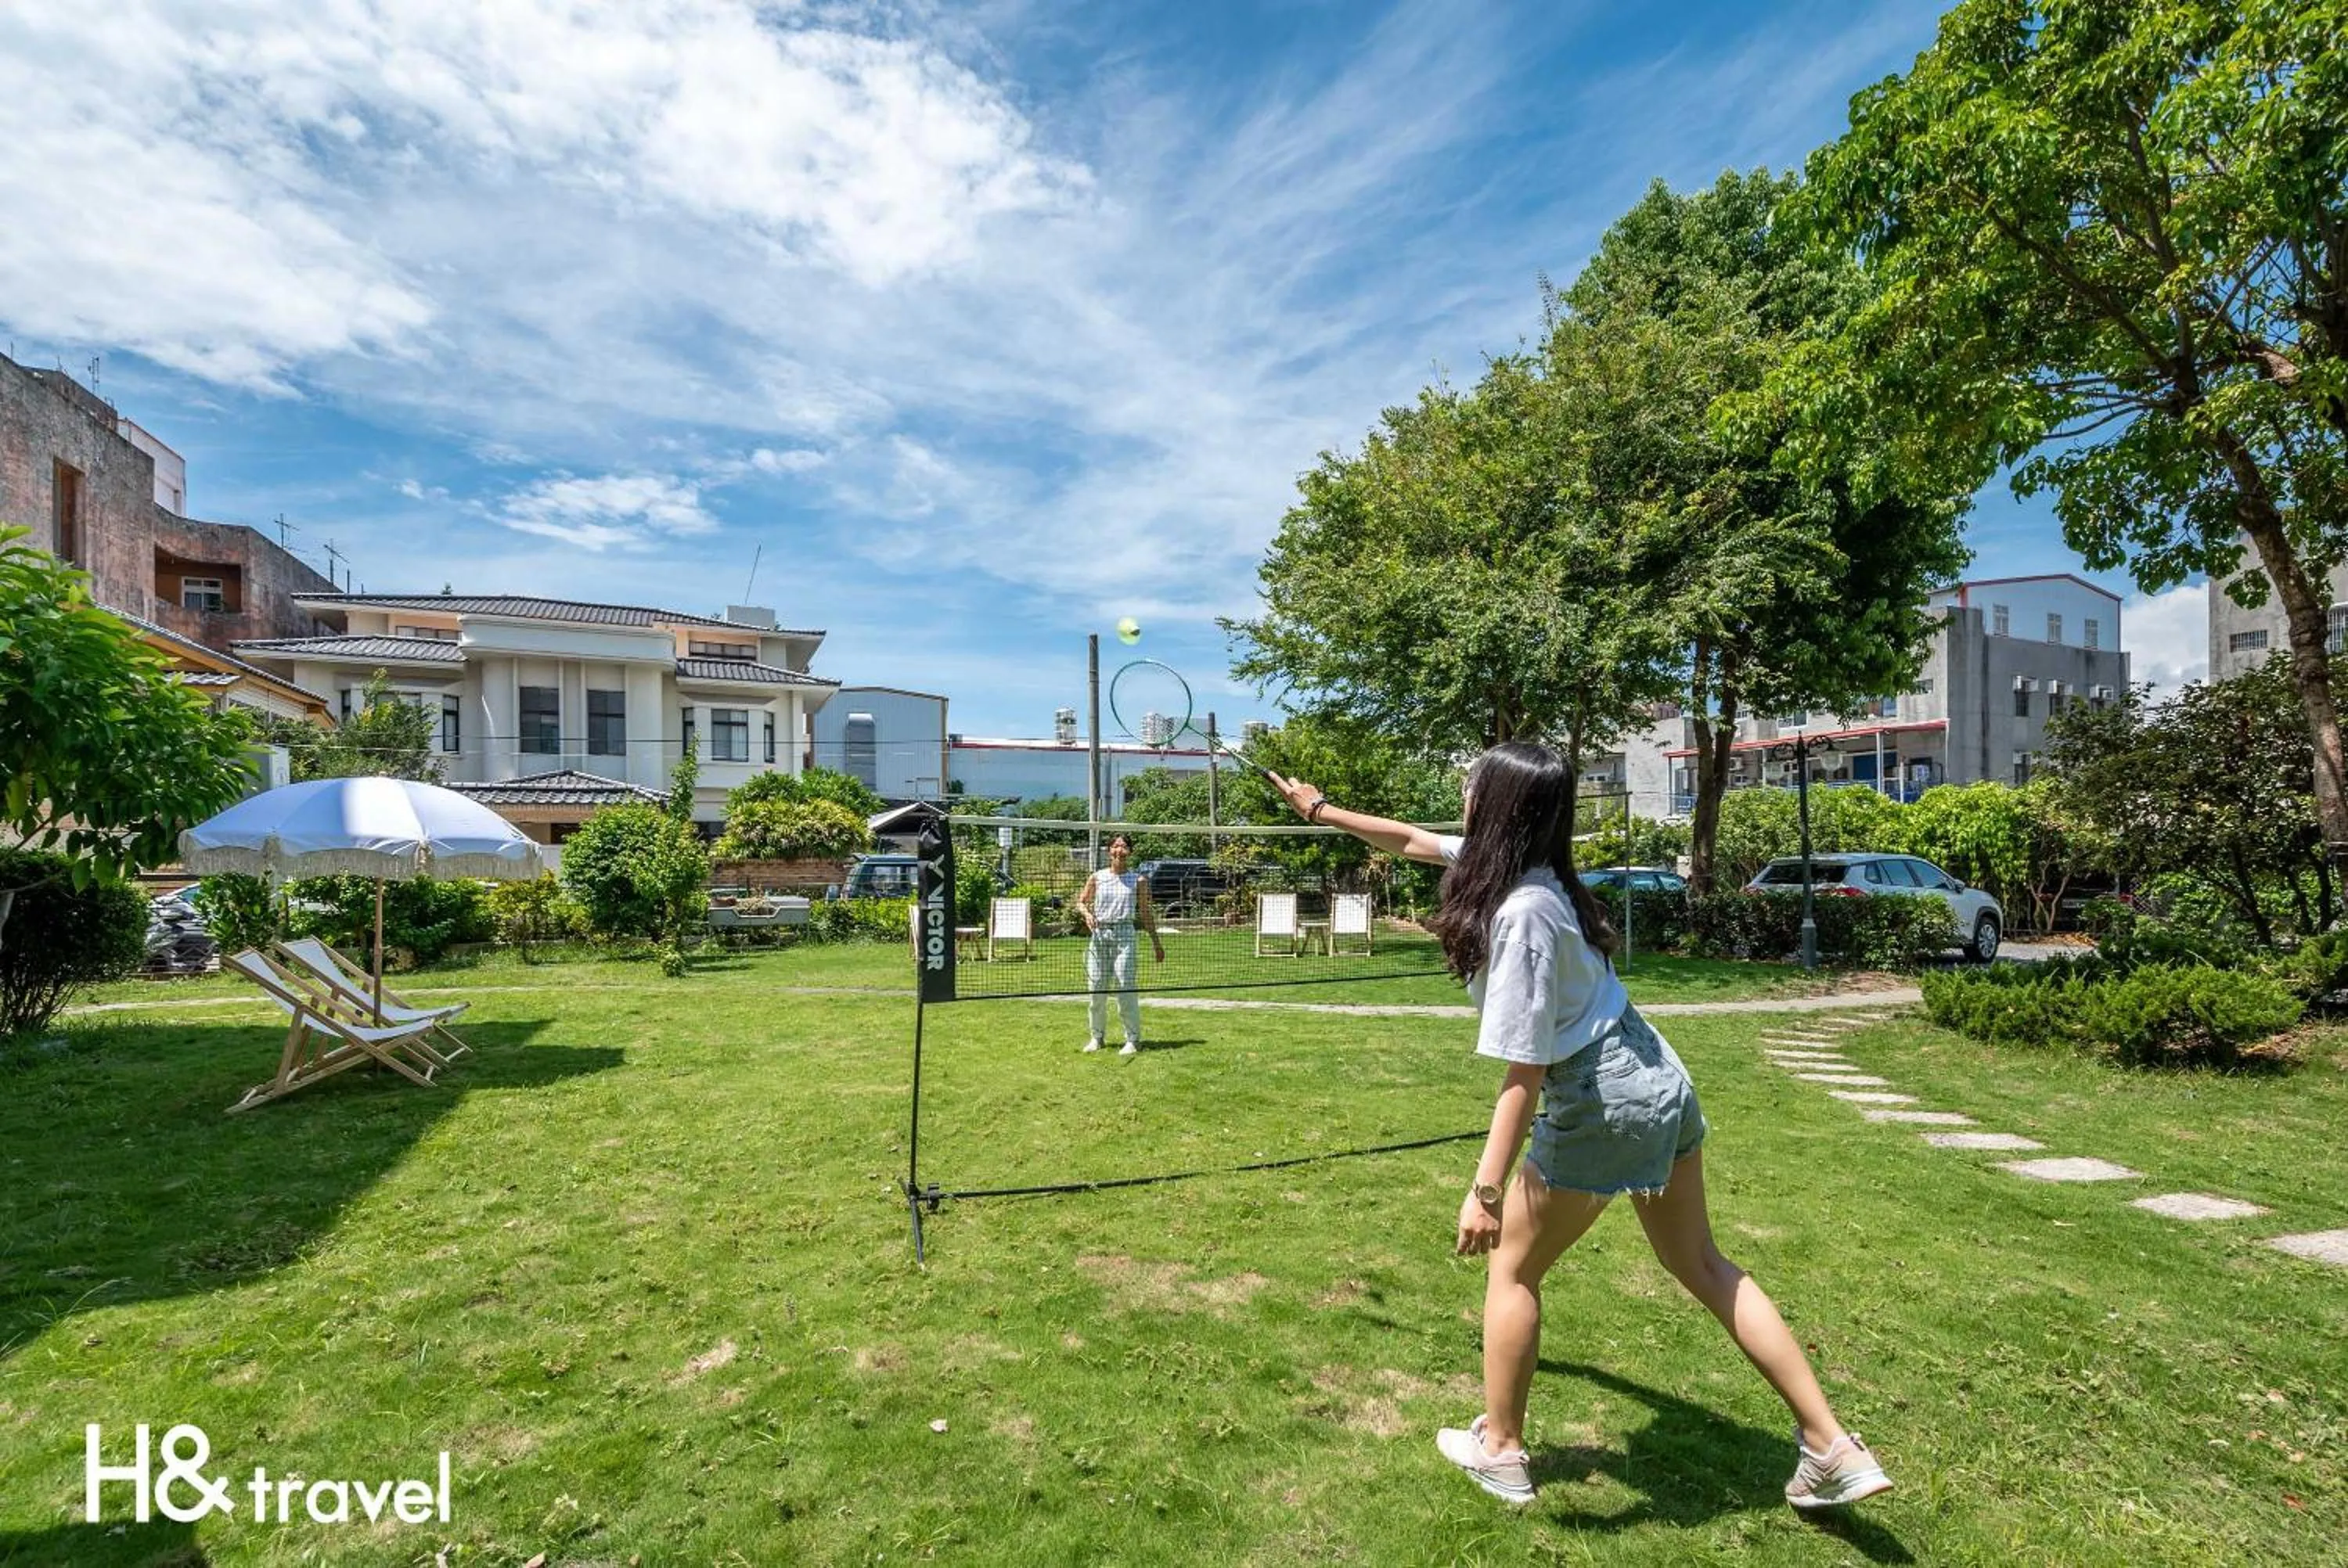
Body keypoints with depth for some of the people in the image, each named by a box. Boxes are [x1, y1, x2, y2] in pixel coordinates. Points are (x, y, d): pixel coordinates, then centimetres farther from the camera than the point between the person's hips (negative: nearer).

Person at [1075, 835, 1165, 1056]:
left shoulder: (1138, 880, 5)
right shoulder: (1096, 877, 8)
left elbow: (1145, 912, 10)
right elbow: (1081, 902, 15)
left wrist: (1156, 942, 9)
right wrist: (1087, 913, -8)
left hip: (1124, 935, -2)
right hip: (1098, 935, 2)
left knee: (1126, 988, -7)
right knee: (1096, 989, 6)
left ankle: (1133, 1040, 3)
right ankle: (1097, 1037, 21)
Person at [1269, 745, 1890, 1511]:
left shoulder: (1520, 914, -26)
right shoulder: (1525, 866, 0)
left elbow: (1524, 1072, -26)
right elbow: (1411, 839, 15)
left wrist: (1487, 1189, -22)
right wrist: (1322, 809, 23)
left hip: (1602, 1105, -9)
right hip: (1659, 1082, 9)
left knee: (1512, 1269, 11)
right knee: (1703, 1266, 22)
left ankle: (1499, 1450, 27)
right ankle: (1831, 1447, 28)